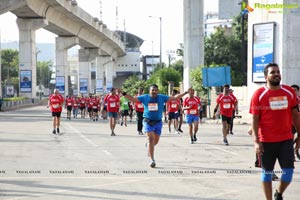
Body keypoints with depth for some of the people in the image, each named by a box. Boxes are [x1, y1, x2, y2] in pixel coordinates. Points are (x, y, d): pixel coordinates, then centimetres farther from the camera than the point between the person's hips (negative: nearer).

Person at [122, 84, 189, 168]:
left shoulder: (162, 97, 0)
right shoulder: (144, 97, -1)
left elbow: (175, 98, 0)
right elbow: (132, 99, 1)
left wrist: (185, 93, -7)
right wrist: (124, 94, -12)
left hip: (158, 122, 3)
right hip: (148, 122, -2)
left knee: (156, 141, 11)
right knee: (151, 139, -14)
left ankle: (148, 145, 48)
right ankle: (152, 160, -12)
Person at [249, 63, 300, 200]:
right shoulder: (259, 94, -7)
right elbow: (255, 119, -8)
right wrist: (256, 141, -15)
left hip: (286, 139, 3)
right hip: (266, 141, -3)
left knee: (289, 171, 1)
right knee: (267, 172, 6)